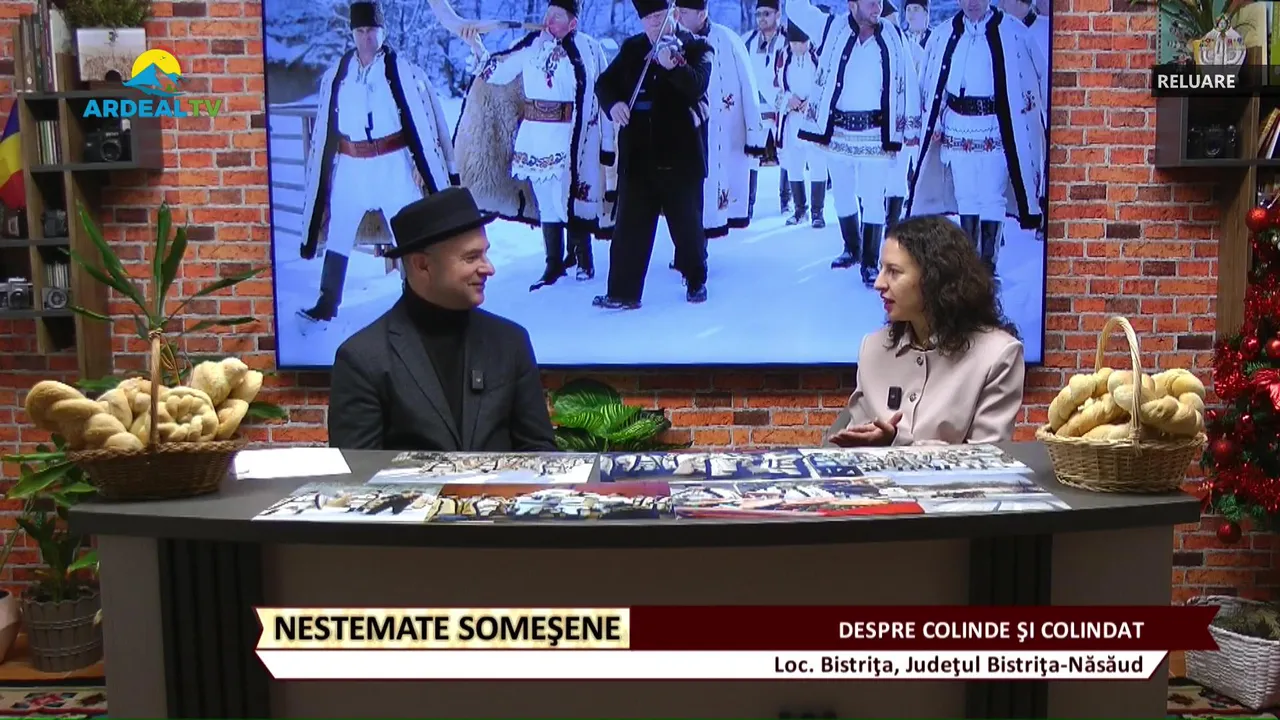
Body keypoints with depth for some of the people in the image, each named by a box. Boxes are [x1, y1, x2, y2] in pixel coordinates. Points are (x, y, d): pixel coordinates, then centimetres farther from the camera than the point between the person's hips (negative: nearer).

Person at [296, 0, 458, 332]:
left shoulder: (404, 71, -5)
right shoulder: (336, 74, 3)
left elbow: (425, 123, -4)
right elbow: (325, 130, 9)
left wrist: (443, 169, -6)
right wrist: (325, 169, 10)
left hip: (393, 166, -2)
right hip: (350, 168, 3)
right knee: (337, 238, 9)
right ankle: (326, 307, 21)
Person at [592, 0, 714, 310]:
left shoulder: (697, 48, -1)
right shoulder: (631, 49, 10)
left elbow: (697, 84, -19)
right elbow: (605, 82, 11)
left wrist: (673, 65, -39)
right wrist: (613, 102, -12)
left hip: (681, 154, -3)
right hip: (638, 155, 3)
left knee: (687, 224, 7)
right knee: (629, 225, 2)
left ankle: (696, 281, 27)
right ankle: (623, 292, 8)